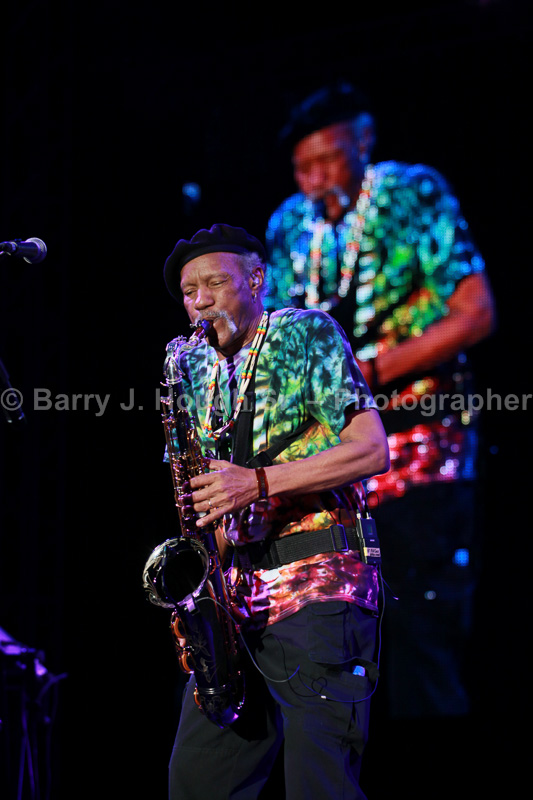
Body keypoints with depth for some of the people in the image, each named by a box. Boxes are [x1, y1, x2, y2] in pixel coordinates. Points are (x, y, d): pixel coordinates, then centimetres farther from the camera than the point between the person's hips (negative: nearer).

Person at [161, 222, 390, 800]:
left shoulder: (308, 334, 1)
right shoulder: (197, 369, 19)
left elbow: (371, 450, -8)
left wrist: (259, 483, -16)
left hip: (316, 580, -7)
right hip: (234, 589, 7)